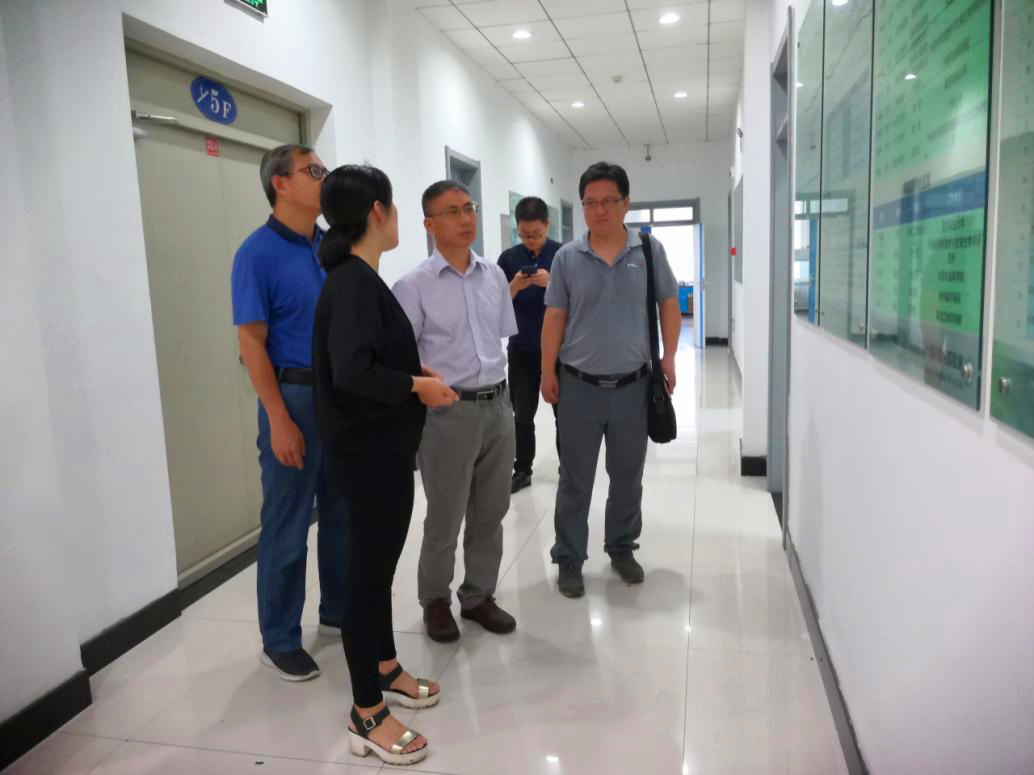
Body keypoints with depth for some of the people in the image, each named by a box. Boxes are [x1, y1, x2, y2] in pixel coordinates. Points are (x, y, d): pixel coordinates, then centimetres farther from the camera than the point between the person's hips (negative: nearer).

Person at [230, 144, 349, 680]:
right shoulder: (258, 252, -10)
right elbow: (251, 343, -12)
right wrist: (279, 421, -17)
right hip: (296, 396, -6)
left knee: (343, 514, 16)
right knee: (287, 526, 5)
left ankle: (338, 611, 34)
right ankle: (279, 641, 21)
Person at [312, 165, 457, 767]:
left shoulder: (359, 277, 10)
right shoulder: (354, 282, -20)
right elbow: (352, 371, -30)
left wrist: (415, 369, 7)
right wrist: (418, 387, -18)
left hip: (382, 447, 10)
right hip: (368, 451, -10)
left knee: (379, 564, 20)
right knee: (370, 571, 1)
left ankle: (385, 669, 39)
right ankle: (367, 718, 17)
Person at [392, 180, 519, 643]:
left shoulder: (494, 276, 7)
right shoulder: (414, 286, -10)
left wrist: (501, 396, 16)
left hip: (498, 407, 5)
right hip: (448, 412, -5)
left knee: (490, 513, 14)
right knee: (444, 518, 9)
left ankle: (479, 595, 32)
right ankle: (435, 600, 30)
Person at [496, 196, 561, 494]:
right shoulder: (508, 258, 3)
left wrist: (552, 283, -21)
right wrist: (514, 286, -17)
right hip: (521, 348, 2)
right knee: (522, 414, 8)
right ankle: (522, 470, 18)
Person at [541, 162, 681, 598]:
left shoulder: (649, 251, 1)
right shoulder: (567, 258, 0)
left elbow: (669, 304, 8)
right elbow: (554, 318, 2)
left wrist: (669, 357, 0)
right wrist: (547, 372, -1)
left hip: (633, 386, 1)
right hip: (579, 386, -1)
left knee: (628, 477, 15)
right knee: (575, 480, 7)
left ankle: (622, 549, 34)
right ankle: (569, 560, 20)